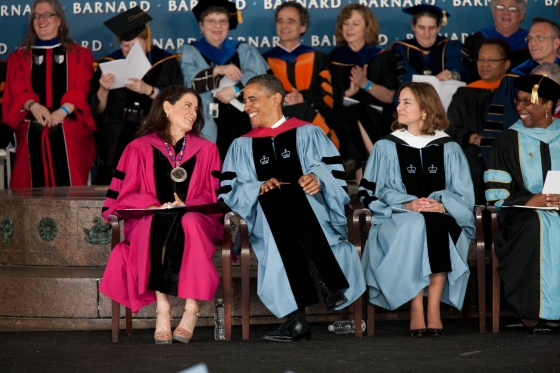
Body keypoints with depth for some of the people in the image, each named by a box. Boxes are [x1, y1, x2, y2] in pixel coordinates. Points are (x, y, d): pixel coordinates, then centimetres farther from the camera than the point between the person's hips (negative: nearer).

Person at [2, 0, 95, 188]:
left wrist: (63, 110, -19)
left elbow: (82, 90, 0)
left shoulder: (79, 55, 14)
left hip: (70, 135, -1)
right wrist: (33, 106, -19)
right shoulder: (19, 58, 18)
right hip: (33, 135, 1)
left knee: (69, 188, -17)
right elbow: (16, 92, 4)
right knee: (35, 187, -13)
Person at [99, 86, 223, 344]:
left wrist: (187, 206, -11)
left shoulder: (206, 150, 19)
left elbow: (214, 195, 10)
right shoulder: (141, 148, 13)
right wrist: (154, 207, -14)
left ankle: (191, 308, -39)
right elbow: (124, 194, 4)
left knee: (188, 223, -36)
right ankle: (162, 309, -41)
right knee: (157, 225, -38)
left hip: (195, 219, 1)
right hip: (147, 220, -1)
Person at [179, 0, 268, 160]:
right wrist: (217, 70, -22)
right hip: (209, 129, -1)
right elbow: (190, 81, -7)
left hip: (242, 125, 1)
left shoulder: (244, 51, 16)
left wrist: (236, 90, -18)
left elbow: (259, 75, -2)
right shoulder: (190, 52, 11)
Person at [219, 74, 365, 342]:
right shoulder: (242, 146, 25)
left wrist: (317, 178, -18)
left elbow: (334, 173, 4)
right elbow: (229, 192, 11)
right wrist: (259, 188, -7)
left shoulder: (308, 134, 18)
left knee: (292, 196, -37)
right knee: (274, 200, -37)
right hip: (267, 218, 1)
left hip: (311, 209, -1)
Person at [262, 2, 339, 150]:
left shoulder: (318, 58, 18)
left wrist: (304, 98, -13)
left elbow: (327, 97, 7)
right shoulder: (264, 61, 17)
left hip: (317, 125, 0)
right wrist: (281, 98, -15)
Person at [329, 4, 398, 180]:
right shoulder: (335, 58, 11)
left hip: (377, 119, -1)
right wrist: (348, 92, -15)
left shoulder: (382, 57, 7)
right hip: (344, 120, 1)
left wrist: (366, 84, -20)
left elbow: (389, 97, -2)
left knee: (358, 113, -35)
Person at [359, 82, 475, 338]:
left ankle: (433, 308, -35)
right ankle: (416, 309, -36)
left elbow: (463, 194, 6)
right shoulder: (386, 148, 13)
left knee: (437, 228, -35)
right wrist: (407, 204, -15)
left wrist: (441, 205, -16)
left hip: (443, 220, 0)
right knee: (415, 226, -35)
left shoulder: (449, 149, 13)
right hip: (398, 220, 0)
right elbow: (372, 192, 3)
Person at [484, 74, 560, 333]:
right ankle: (531, 310, -33)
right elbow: (496, 192, 3)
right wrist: (529, 200, -13)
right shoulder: (508, 141, 11)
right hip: (523, 212, -1)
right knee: (537, 226, -36)